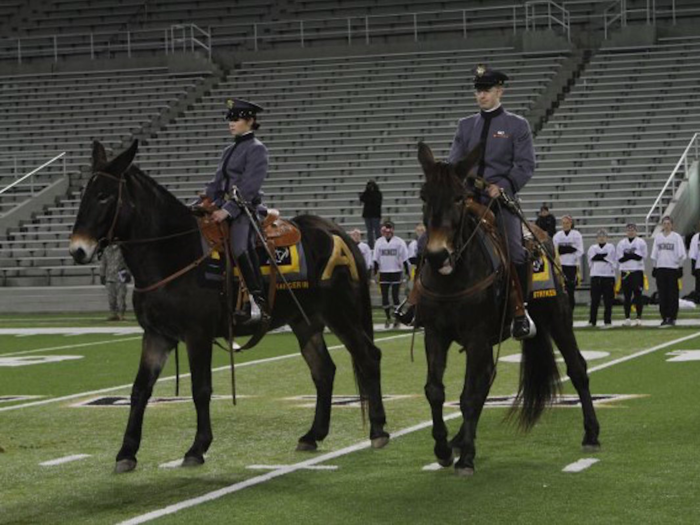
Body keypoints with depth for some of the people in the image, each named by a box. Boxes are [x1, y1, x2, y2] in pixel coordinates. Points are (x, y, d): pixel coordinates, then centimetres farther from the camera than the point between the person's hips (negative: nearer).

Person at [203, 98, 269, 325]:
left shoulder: (256, 149, -5)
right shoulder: (230, 150, 19)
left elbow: (249, 186, -15)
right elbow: (217, 182, 19)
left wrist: (228, 210, -22)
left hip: (245, 208, -9)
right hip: (225, 207, 9)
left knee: (239, 247, -28)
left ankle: (258, 302, -26)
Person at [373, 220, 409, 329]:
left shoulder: (399, 242, -3)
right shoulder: (379, 242, 5)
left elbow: (404, 258, -1)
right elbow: (376, 259, 8)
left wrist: (407, 272, -3)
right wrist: (375, 273, 4)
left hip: (396, 272, -3)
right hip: (383, 272, 3)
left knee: (395, 295, -3)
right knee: (384, 296, 4)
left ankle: (398, 319, 8)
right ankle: (388, 318, 18)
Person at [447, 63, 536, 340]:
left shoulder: (517, 125, 6)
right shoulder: (465, 125, 17)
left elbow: (525, 165, -2)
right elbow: (454, 162, 13)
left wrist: (503, 187, -17)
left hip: (501, 199, -4)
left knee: (514, 252, -21)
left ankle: (520, 311, -7)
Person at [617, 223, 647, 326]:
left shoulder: (641, 242, 5)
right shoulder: (621, 243, 11)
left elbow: (643, 256, -5)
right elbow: (620, 258, 2)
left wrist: (627, 255, -8)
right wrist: (634, 255, -9)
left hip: (637, 271, -2)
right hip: (625, 271, 2)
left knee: (638, 295, -5)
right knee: (627, 296, 2)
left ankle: (638, 317, -2)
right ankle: (627, 318, 6)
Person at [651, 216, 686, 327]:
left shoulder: (676, 237, 0)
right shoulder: (657, 237, 11)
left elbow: (681, 254, -2)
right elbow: (654, 253, 14)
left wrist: (679, 265, -7)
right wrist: (655, 266, 9)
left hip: (673, 268, -3)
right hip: (660, 268, 3)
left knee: (672, 294, -2)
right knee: (662, 294, 2)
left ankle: (672, 317, 0)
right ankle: (664, 317, 6)